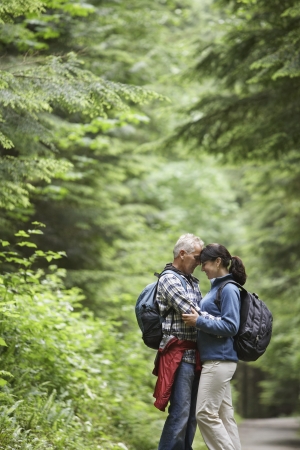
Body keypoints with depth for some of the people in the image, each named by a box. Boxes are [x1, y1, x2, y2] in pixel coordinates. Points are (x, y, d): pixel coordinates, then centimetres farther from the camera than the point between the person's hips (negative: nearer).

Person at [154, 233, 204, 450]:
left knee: (191, 414, 9)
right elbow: (192, 313, -16)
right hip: (179, 355, -9)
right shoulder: (169, 279, -8)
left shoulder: (192, 282, 19)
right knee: (179, 413, -11)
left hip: (194, 355, 9)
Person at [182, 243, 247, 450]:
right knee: (224, 414, 9)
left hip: (220, 360, -10)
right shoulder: (217, 287, 15)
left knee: (205, 413, -9)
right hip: (215, 359, 10)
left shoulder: (229, 289, -12)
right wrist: (199, 318, 9)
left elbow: (231, 327, -18)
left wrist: (199, 322, -17)